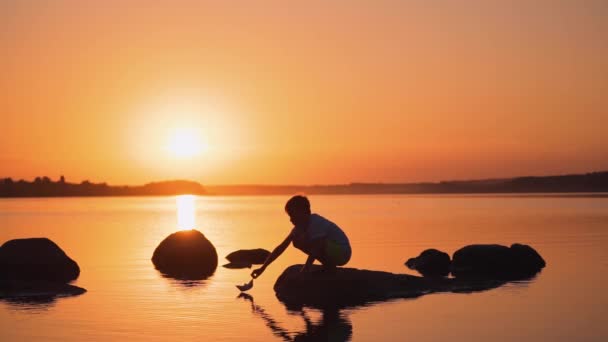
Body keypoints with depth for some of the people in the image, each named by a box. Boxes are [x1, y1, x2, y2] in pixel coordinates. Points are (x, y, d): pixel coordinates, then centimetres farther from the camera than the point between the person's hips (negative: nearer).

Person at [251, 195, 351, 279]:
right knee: (297, 241, 0)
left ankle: (330, 267, -8)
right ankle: (329, 266, 4)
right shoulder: (300, 225, 0)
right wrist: (263, 268, -7)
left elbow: (314, 251, -29)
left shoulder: (317, 223, -25)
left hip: (342, 253, -8)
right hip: (328, 250, 8)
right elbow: (282, 247, -2)